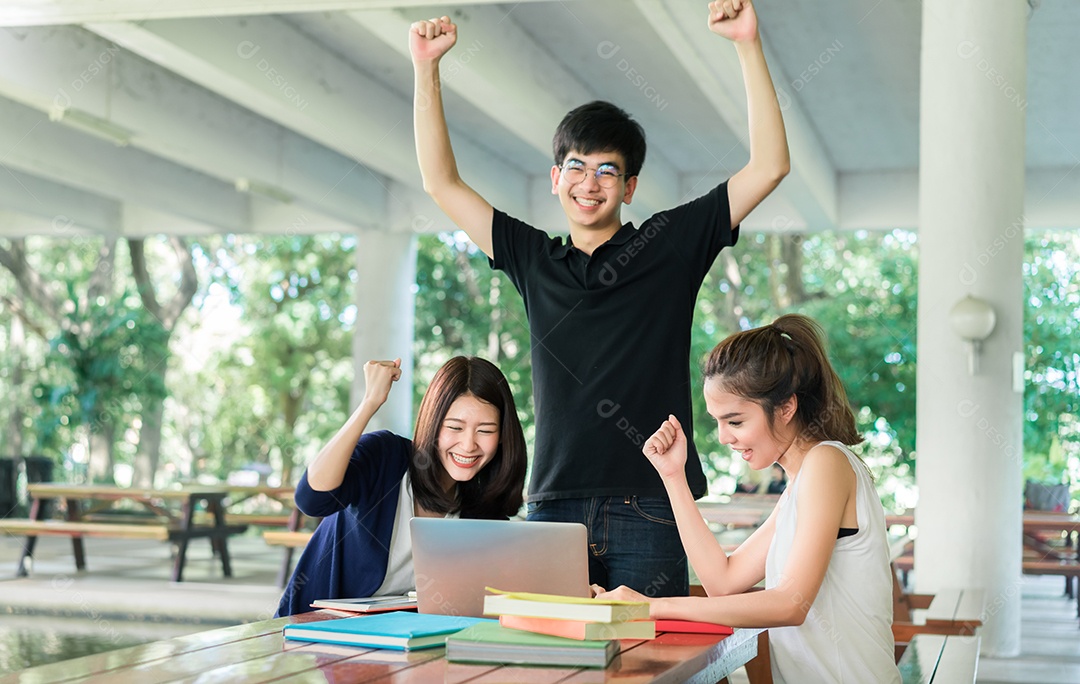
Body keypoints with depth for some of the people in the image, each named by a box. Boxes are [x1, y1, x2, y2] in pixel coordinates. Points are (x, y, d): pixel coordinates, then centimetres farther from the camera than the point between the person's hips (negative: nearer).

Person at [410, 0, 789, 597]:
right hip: (554, 506, 3)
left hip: (648, 510, -2)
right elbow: (441, 182, 18)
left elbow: (769, 167, 2)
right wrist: (425, 67, 12)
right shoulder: (534, 261, 15)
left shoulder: (670, 246, 7)